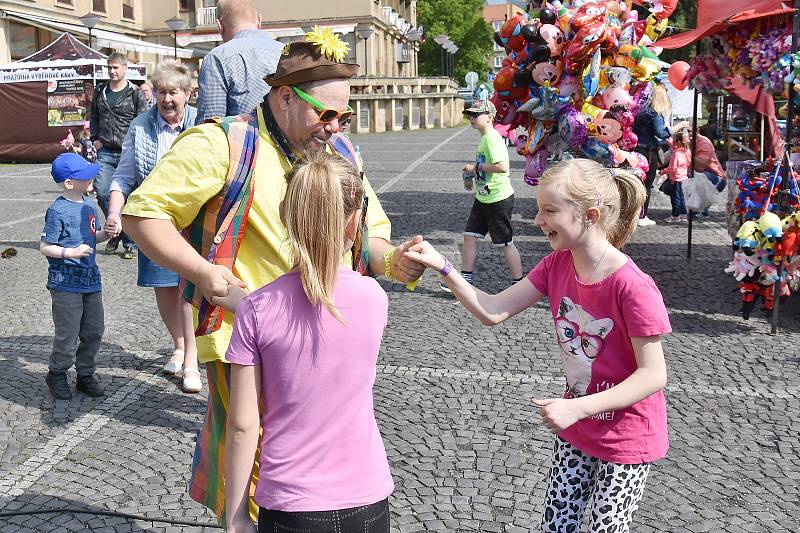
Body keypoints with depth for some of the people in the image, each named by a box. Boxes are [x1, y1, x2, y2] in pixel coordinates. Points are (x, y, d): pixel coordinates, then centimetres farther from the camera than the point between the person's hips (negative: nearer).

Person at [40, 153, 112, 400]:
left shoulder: (88, 206, 8)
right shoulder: (57, 211, -14)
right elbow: (45, 247, -13)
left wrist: (107, 233, 1)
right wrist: (71, 253, -25)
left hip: (90, 279, 7)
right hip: (66, 283, -7)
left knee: (94, 331, 12)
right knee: (68, 335, 0)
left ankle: (85, 374, 27)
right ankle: (56, 374, 22)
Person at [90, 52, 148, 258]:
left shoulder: (135, 94, -1)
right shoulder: (100, 91, 13)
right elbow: (94, 116, 24)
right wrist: (95, 138, 11)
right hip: (105, 152, 4)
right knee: (102, 193, -4)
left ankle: (129, 243, 7)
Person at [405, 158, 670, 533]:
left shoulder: (632, 287, -28)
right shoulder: (557, 264, -6)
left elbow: (653, 375, -24)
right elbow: (492, 312, -8)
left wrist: (577, 407, -30)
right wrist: (442, 268, -19)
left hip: (626, 438, -6)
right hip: (576, 427, 6)